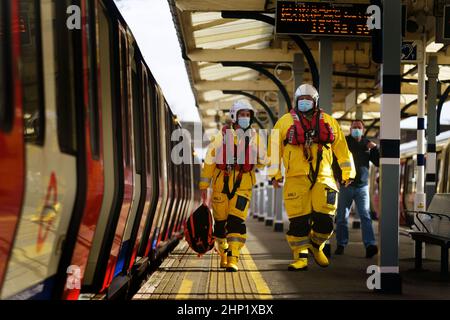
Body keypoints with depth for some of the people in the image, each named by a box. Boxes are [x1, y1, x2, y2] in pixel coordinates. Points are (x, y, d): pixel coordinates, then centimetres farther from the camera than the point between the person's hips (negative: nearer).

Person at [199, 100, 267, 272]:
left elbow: (262, 161, 16)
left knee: (237, 222, -12)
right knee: (220, 222, 8)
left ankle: (233, 259, -11)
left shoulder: (254, 137, 5)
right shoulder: (222, 136, -1)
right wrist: (204, 185, 1)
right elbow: (209, 161, 2)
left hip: (243, 186, 0)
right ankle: (223, 254, 29)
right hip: (221, 185, 0)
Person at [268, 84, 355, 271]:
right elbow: (274, 148, 6)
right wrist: (275, 174, 0)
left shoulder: (329, 122, 14)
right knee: (298, 220, -2)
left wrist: (348, 173, 18)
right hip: (296, 180, -1)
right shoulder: (285, 122, 8)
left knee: (325, 218, -5)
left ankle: (316, 246, 21)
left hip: (323, 179, 2)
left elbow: (342, 149, 19)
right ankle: (301, 257, 9)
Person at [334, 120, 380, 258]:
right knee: (342, 217, 6)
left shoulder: (367, 144, 9)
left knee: (365, 216, -11)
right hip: (346, 186, 0)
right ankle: (341, 245, 17)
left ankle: (370, 245, -19)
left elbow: (378, 162, 7)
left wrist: (374, 148, -8)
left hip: (362, 186, 1)